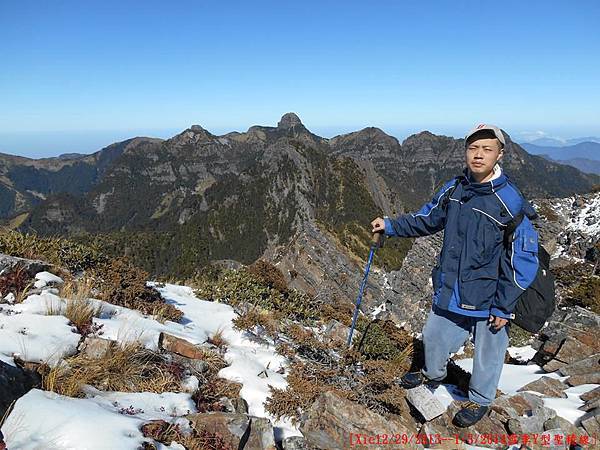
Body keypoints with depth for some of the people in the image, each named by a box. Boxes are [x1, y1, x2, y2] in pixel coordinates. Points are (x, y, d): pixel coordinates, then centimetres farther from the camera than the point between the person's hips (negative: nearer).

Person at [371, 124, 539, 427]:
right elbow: (426, 219, 13)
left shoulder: (510, 202, -21)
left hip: (488, 299, -5)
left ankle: (480, 400, 44)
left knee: (487, 352, 16)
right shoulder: (453, 189, -4)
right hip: (449, 289, 5)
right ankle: (432, 375, 54)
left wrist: (504, 307, -14)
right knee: (433, 335, 23)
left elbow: (523, 260, -16)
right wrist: (390, 226, 5)